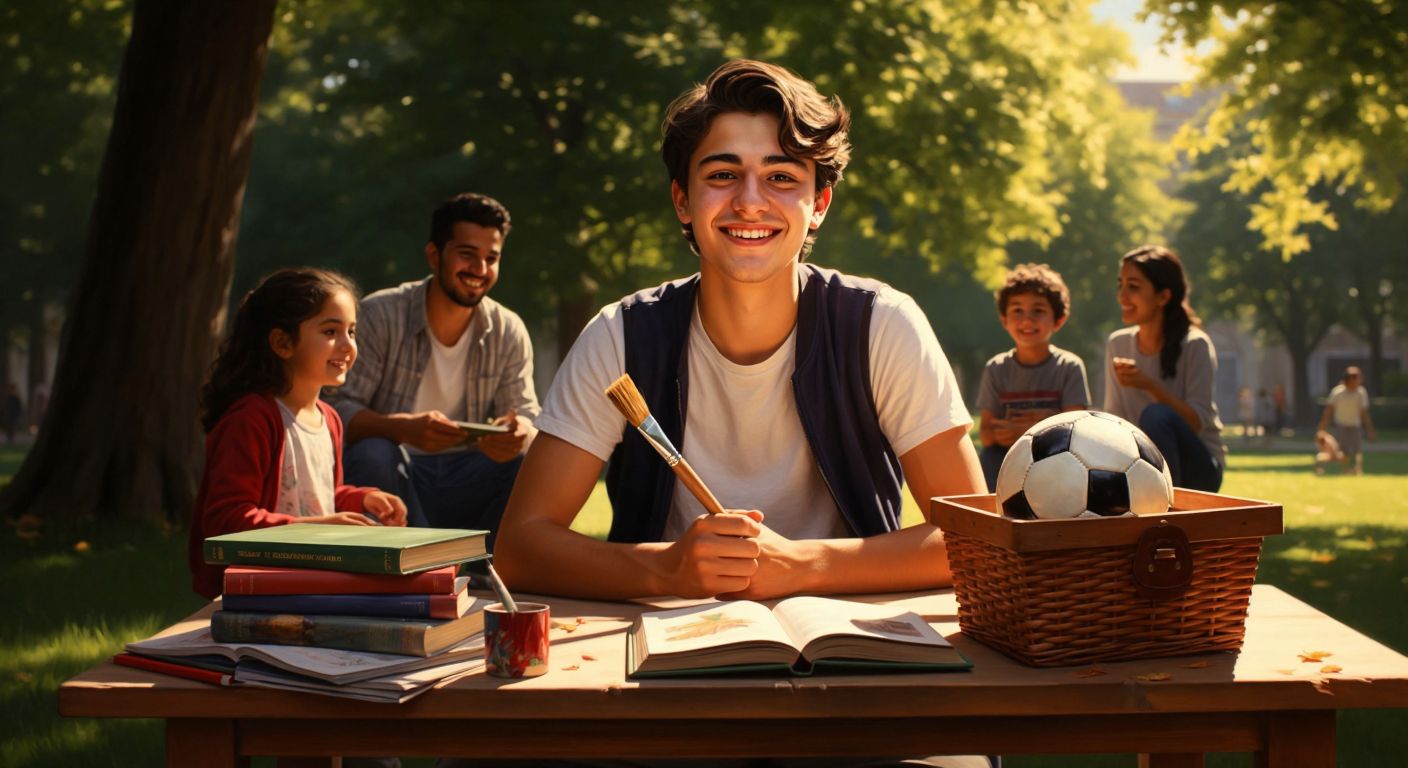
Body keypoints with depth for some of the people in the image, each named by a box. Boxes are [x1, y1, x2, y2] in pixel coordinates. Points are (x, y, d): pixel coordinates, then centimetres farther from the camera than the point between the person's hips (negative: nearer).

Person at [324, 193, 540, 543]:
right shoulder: (379, 315, -7)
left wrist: (523, 432, -29)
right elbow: (339, 408, -15)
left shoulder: (509, 333, 4)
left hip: (466, 481, 3)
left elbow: (527, 416, -1)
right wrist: (404, 428, -37)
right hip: (393, 476, -3)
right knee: (372, 453, -35)